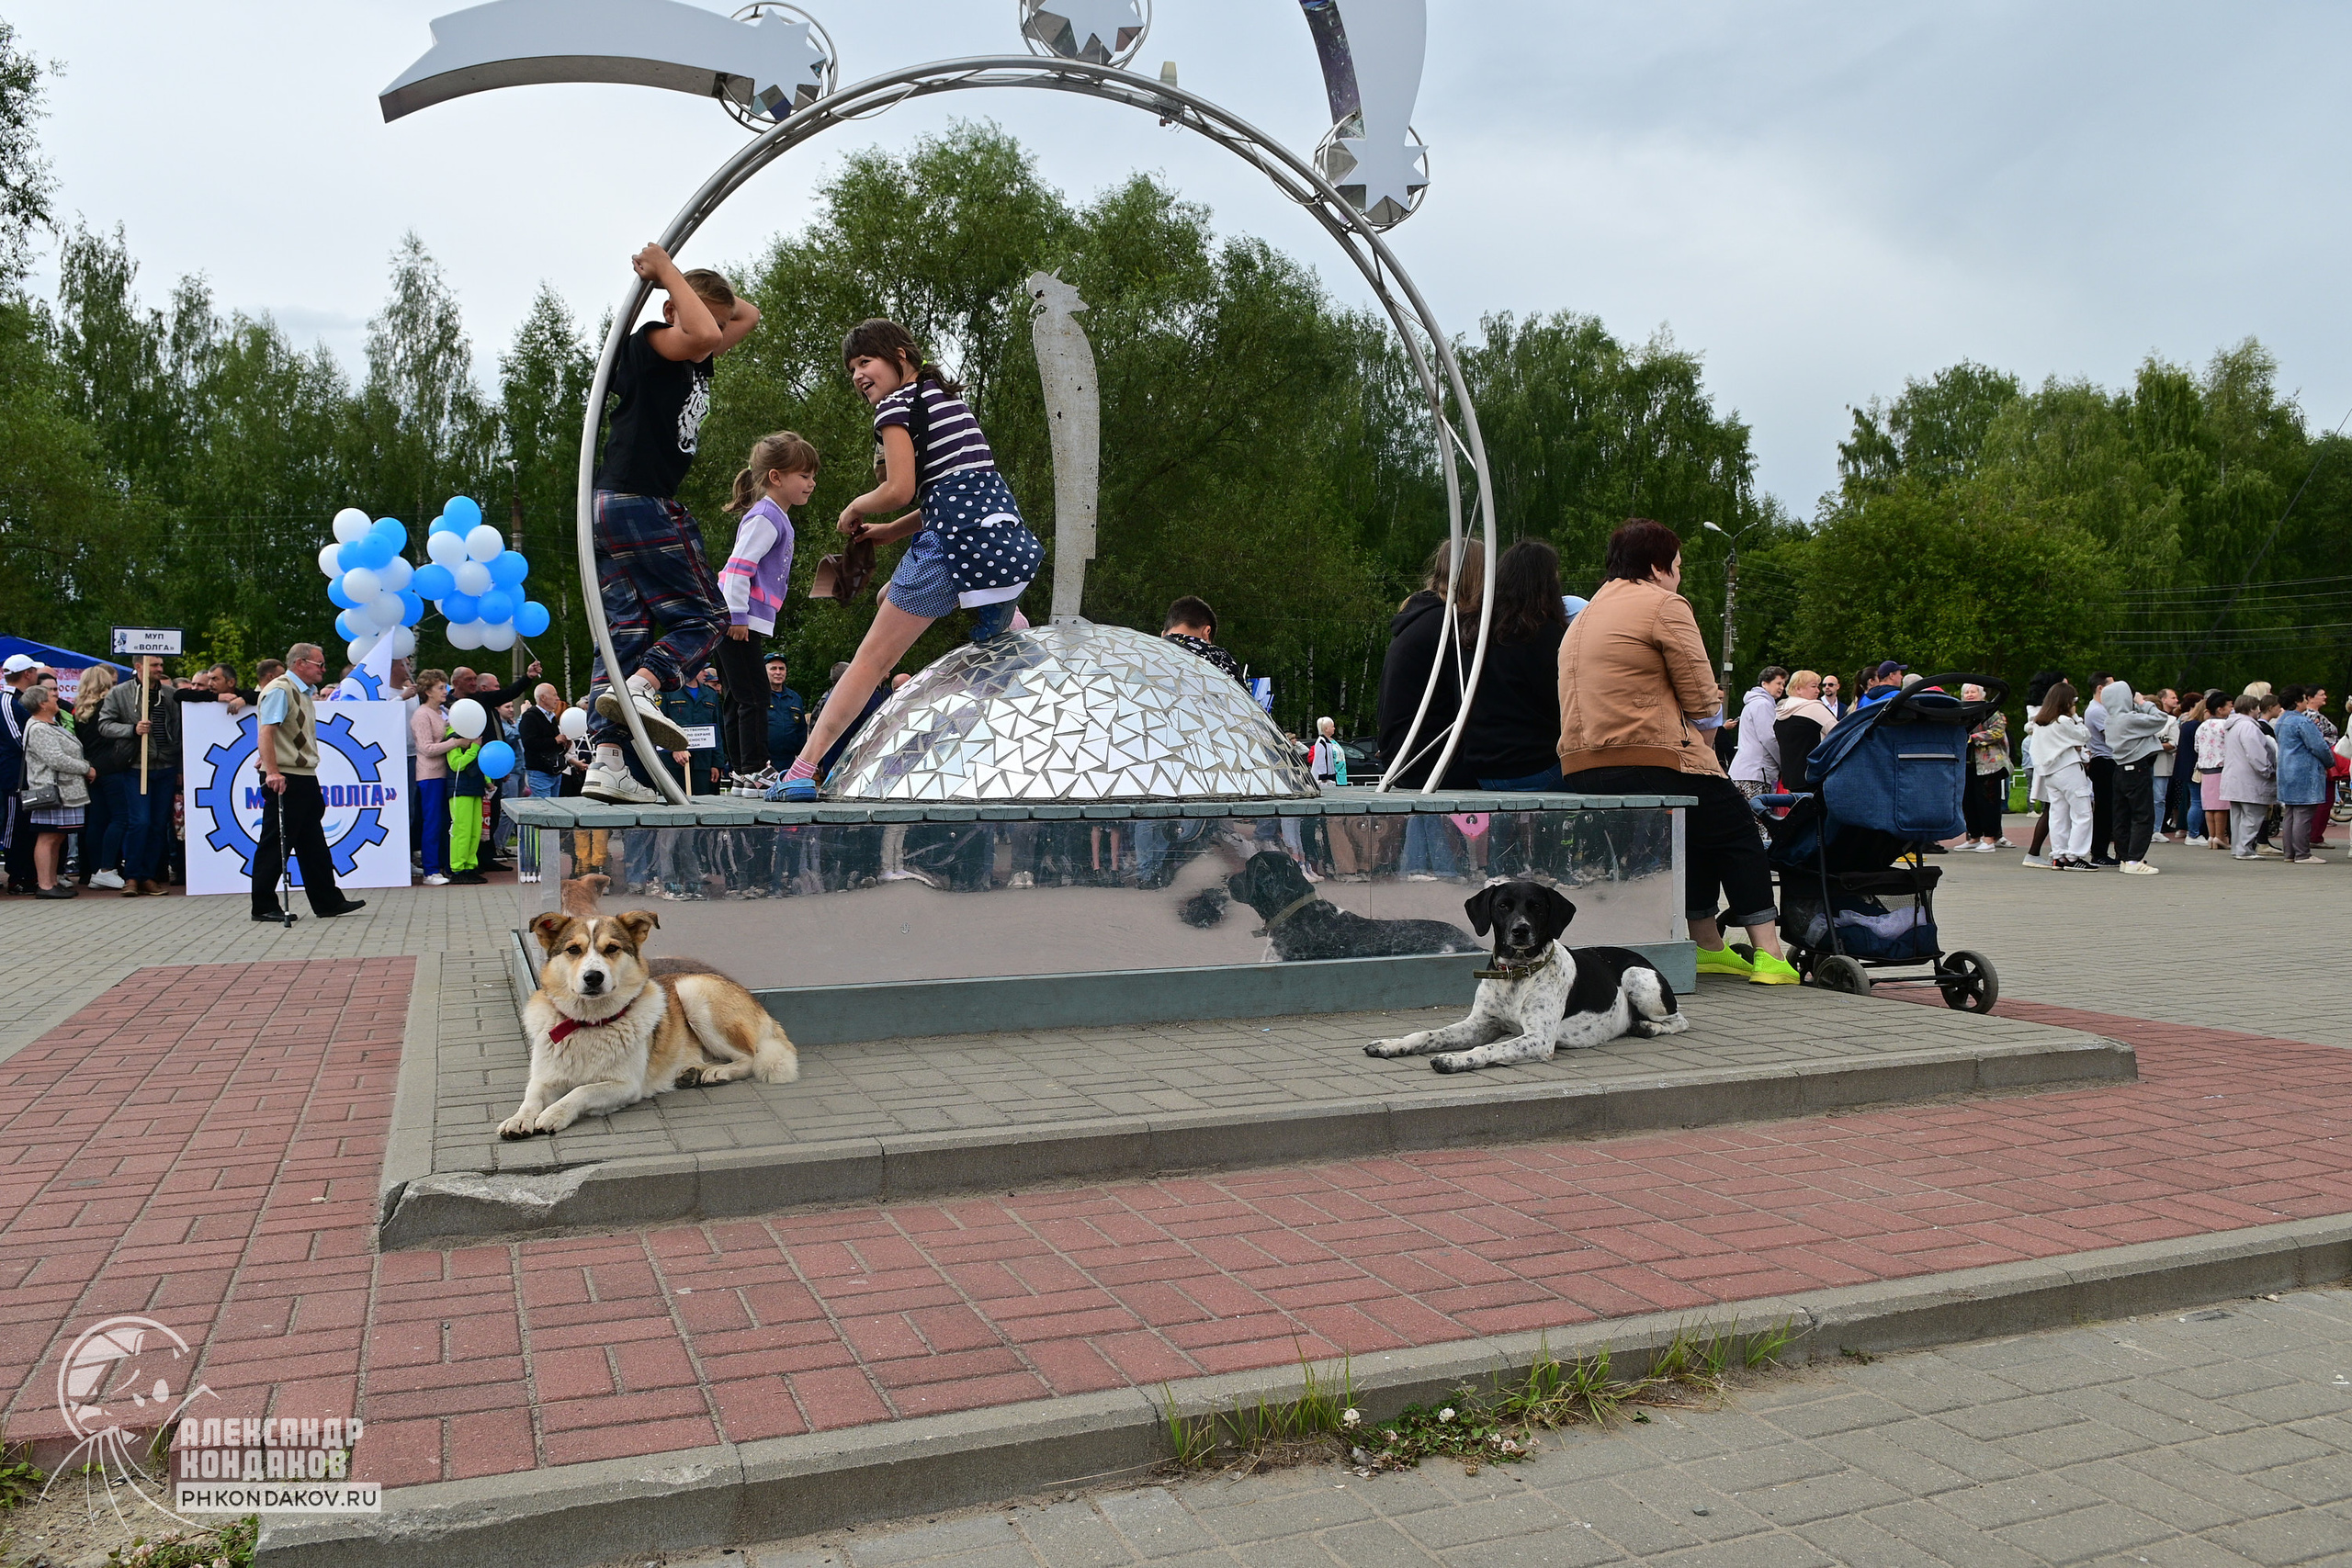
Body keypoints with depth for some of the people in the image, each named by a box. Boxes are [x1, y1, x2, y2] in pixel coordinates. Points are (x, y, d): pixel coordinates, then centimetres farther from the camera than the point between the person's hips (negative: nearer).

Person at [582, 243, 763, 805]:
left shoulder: (698, 363, 18)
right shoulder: (649, 342, -6)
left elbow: (749, 315, 30)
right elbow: (701, 335, -29)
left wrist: (674, 277, 21)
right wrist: (669, 273, -12)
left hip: (612, 508, 9)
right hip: (641, 502, -9)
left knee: (626, 628, 3)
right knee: (703, 614, -3)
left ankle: (607, 761, -1)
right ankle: (639, 686, -24)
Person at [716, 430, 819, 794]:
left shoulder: (778, 518, 19)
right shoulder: (764, 517, -13)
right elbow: (738, 566, -19)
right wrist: (737, 616, -21)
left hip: (742, 622, 10)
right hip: (736, 621, -10)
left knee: (740, 699, 11)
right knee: (754, 696, -8)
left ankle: (740, 773, 16)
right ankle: (754, 771, -5)